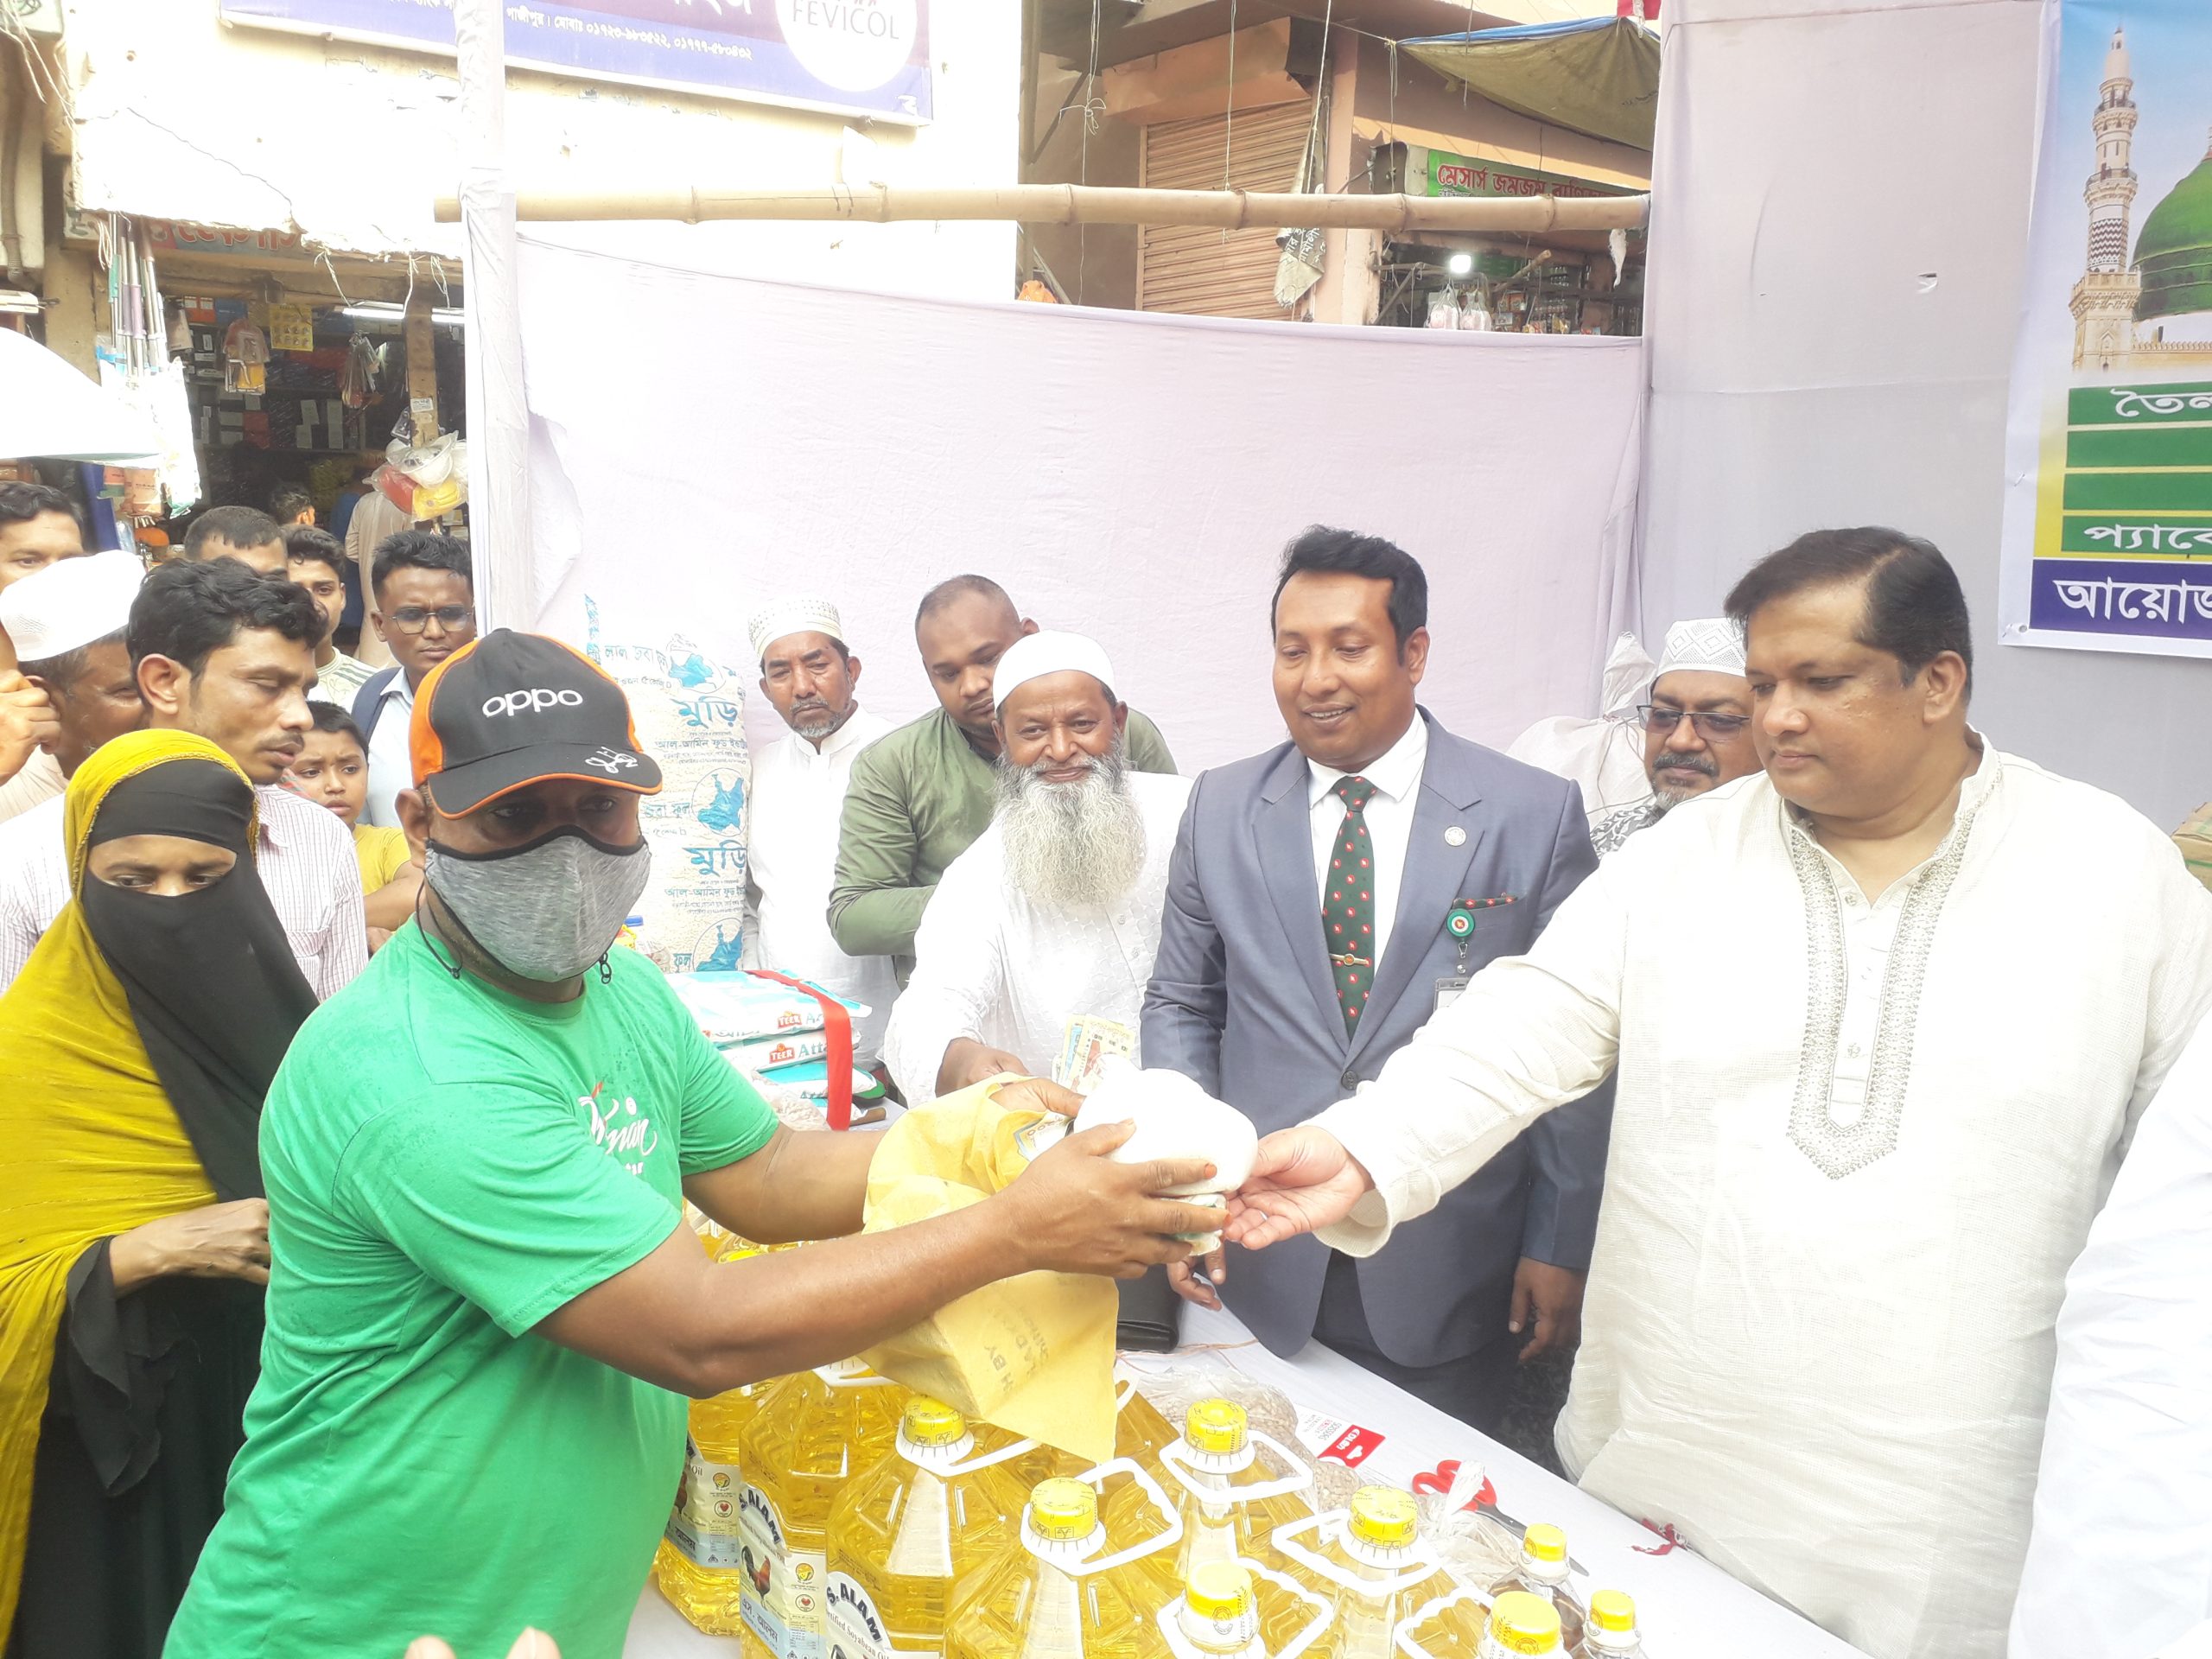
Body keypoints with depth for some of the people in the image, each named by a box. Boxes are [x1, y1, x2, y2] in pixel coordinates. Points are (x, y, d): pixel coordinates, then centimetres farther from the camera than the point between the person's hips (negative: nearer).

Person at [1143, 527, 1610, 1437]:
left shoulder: (1535, 814, -6)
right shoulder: (1220, 809, 2)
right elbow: (1181, 1005, 7)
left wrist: (1560, 1248, -2)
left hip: (1447, 1282, -1)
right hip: (1262, 1270, 2)